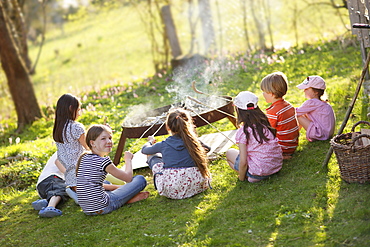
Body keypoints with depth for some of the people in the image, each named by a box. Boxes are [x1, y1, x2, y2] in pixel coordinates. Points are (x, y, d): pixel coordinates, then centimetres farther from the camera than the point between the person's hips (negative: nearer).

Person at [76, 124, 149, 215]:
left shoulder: (84, 158, 11)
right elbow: (128, 177, -2)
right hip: (101, 208, -8)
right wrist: (128, 159, 16)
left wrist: (121, 187, 21)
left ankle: (128, 198, 18)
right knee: (140, 179, -7)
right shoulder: (103, 161, -13)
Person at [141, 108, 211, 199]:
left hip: (171, 191, -2)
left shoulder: (164, 145, 1)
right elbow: (207, 148, 28)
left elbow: (144, 149, 22)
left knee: (152, 156, 18)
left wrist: (150, 141, 46)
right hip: (196, 186, 2)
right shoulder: (194, 142, 3)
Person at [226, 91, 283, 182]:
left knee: (229, 153, 16)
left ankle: (252, 177, 3)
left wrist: (241, 178, 1)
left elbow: (243, 162, -15)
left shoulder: (242, 132, -14)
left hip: (259, 171, -6)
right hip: (277, 167, 6)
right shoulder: (265, 124, 4)